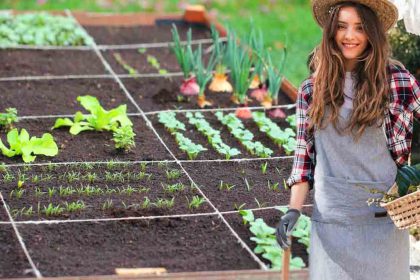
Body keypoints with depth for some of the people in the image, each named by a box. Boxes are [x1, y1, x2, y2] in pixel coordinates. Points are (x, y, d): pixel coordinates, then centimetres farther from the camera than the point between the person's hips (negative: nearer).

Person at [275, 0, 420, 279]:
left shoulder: (396, 80, -2)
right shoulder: (312, 90, 5)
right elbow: (304, 154, 6)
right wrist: (294, 210, -1)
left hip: (384, 216, -2)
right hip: (331, 217, 2)